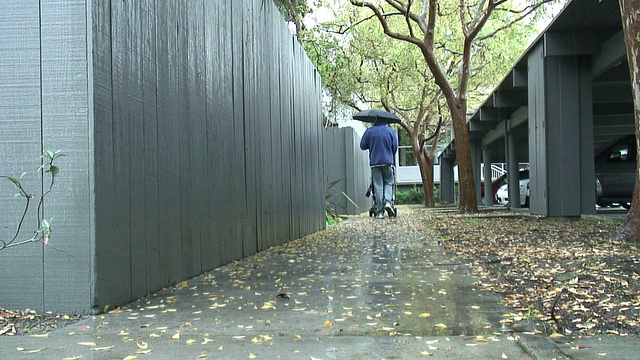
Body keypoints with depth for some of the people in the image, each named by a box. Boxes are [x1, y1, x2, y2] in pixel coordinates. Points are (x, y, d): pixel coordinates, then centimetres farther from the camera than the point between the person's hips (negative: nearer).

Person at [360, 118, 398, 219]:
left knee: (378, 185, 3)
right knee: (388, 182, 15)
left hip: (374, 162, 0)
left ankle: (379, 211, 2)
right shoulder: (390, 130, 2)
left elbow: (362, 146, 6)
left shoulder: (369, 131, 2)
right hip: (387, 161, 0)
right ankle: (388, 201, -10)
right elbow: (395, 147, 3)